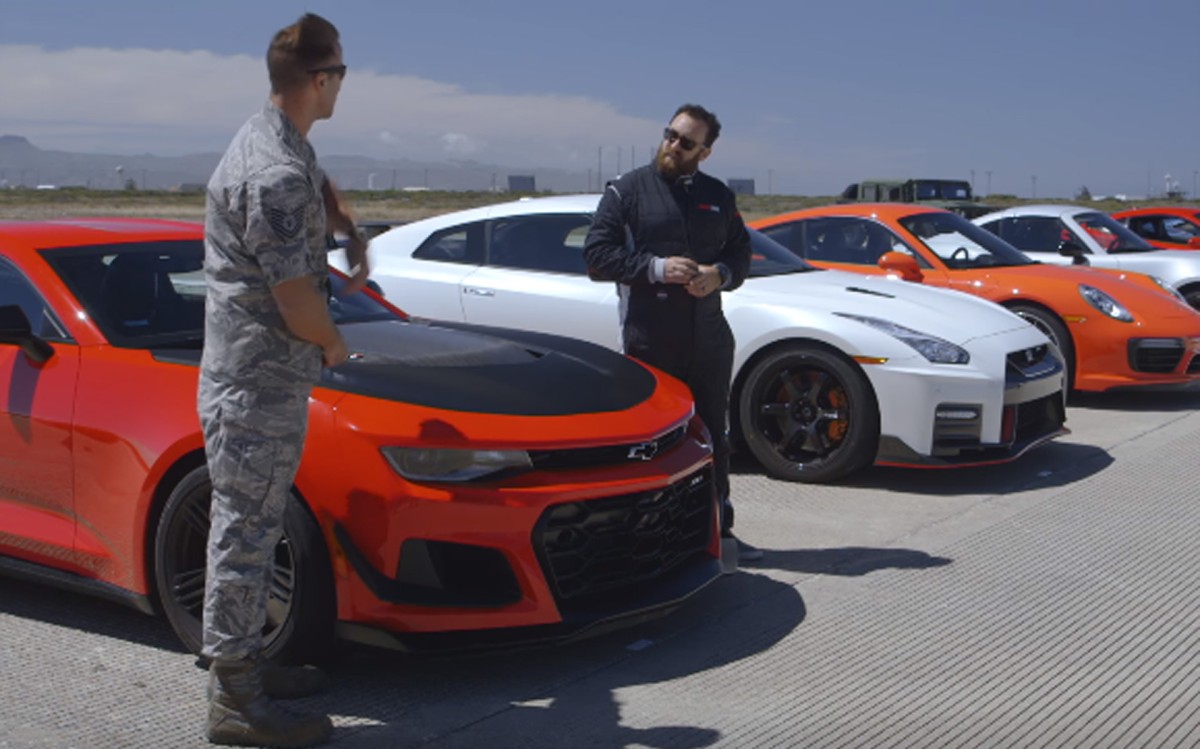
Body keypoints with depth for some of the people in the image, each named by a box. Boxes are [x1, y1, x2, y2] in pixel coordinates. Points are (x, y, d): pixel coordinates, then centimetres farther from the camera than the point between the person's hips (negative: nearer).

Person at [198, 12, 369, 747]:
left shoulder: (280, 141, 9)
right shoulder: (275, 174, -23)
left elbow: (322, 188, 32)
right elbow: (297, 302, -22)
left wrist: (354, 235, 13)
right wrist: (335, 346, -2)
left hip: (268, 377, 11)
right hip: (258, 383, -11)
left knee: (254, 528, 18)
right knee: (246, 533, -2)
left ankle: (245, 661, 31)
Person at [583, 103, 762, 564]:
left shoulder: (718, 197, 15)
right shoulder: (628, 190, 3)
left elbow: (741, 252, 19)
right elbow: (597, 254, -3)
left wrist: (720, 274, -4)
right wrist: (655, 268, -15)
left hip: (709, 337, 5)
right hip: (650, 340, -4)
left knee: (714, 435, 11)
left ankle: (719, 531, 22)